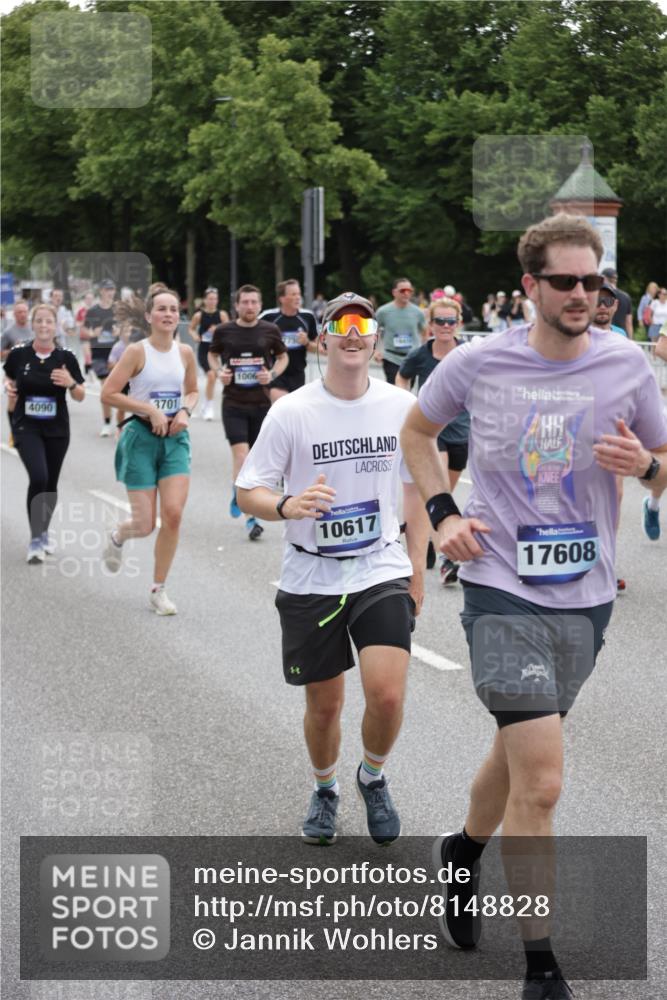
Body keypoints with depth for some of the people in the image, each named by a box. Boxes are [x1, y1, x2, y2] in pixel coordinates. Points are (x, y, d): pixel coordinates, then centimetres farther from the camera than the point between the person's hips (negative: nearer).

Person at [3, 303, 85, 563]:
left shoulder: (65, 357, -6)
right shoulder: (19, 354, -6)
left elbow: (80, 396, -1)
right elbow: (11, 382, 15)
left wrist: (71, 383, -20)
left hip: (57, 429, 2)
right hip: (26, 427, -2)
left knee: (51, 483, 11)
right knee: (38, 478, -19)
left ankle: (44, 533, 34)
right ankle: (35, 541, -9)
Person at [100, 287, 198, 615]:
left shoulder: (185, 352, 4)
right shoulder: (137, 351, -10)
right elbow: (108, 393, -13)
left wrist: (185, 411, -1)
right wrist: (150, 409, -17)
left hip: (175, 438, 4)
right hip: (141, 437, -4)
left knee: (173, 514, -10)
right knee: (145, 524, -3)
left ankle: (158, 590, 6)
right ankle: (117, 537, 37)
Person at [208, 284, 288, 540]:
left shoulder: (270, 330, 1)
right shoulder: (223, 331, 0)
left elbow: (282, 357, 13)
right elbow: (213, 355, 17)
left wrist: (272, 374, -6)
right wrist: (219, 371, -3)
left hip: (262, 403, 1)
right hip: (233, 404, -1)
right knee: (241, 455, -17)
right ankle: (237, 497, 4)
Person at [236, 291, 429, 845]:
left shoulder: (402, 407, 0)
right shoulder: (292, 411, -8)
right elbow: (248, 491, -4)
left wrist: (417, 569, 10)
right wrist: (287, 506, -26)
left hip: (382, 573, 1)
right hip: (310, 579, 0)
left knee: (387, 694, -15)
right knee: (324, 705, 9)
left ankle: (373, 778, 17)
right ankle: (325, 790, 39)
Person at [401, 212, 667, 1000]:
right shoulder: (478, 363, -7)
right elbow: (417, 431, 12)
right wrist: (443, 512, -2)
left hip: (585, 595, 4)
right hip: (502, 588, -4)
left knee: (518, 751, 22)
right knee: (541, 784, -12)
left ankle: (463, 852, 53)